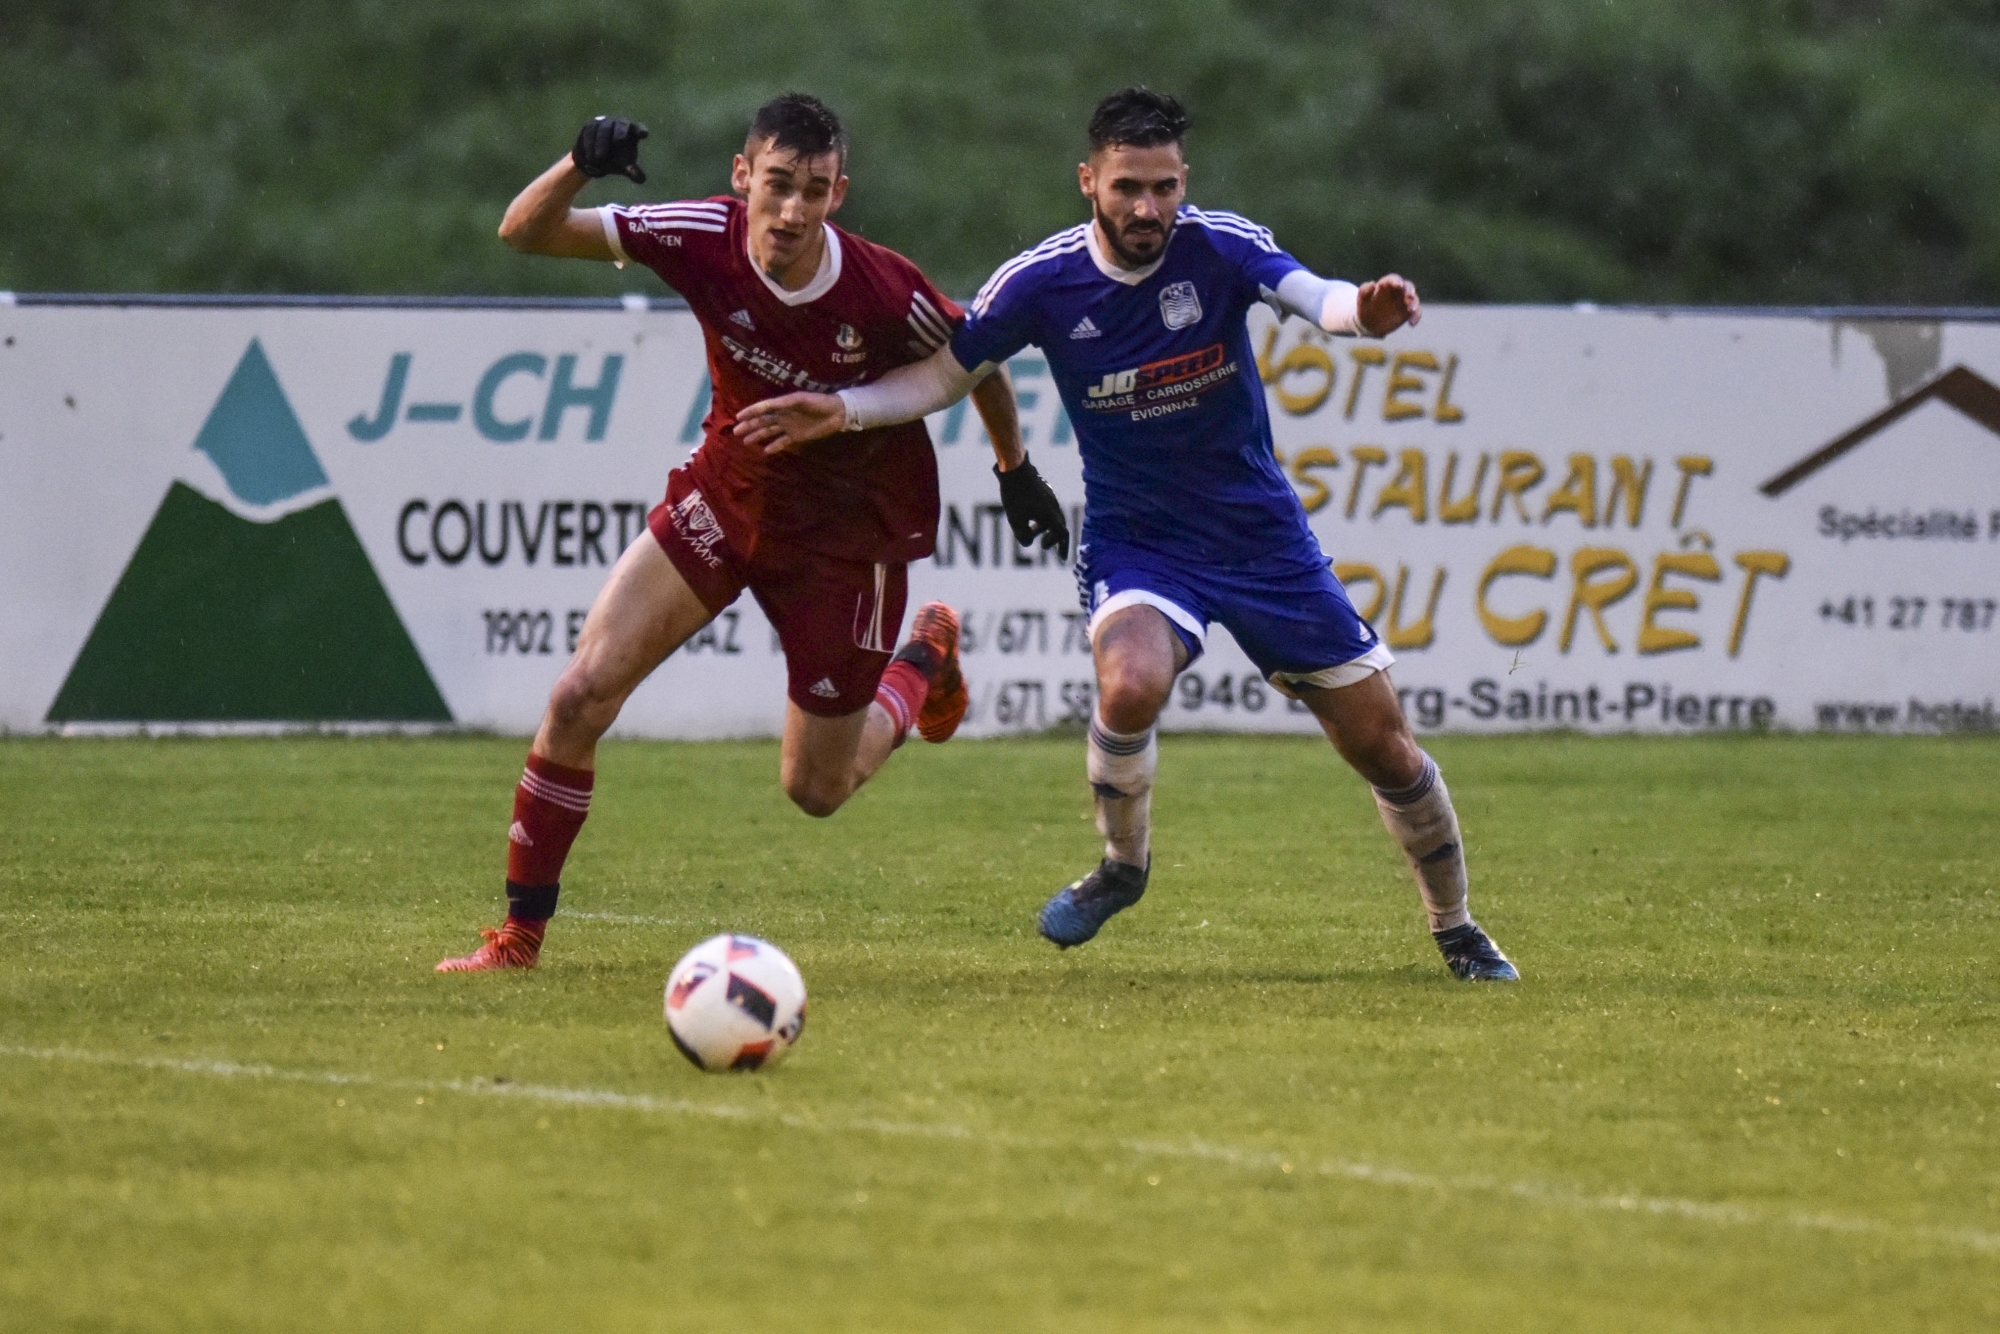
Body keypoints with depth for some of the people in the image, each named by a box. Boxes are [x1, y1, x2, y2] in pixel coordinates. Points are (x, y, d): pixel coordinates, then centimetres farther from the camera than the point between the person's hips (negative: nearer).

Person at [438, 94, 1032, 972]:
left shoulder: (887, 295, -28)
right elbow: (524, 233, -20)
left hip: (848, 528, -2)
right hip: (729, 489, 2)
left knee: (816, 790, 10)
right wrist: (579, 166, -40)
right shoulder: (705, 239, -22)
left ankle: (924, 663, 41)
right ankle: (519, 934, 1)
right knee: (581, 695, -13)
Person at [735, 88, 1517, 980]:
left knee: (1383, 746, 2)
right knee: (1130, 683, -34)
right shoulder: (1042, 282, -11)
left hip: (1262, 533, 1)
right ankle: (1122, 865, -5)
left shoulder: (1221, 247, -15)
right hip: (1134, 539, -1)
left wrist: (1365, 309, -56)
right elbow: (944, 376, 2)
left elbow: (1313, 297, -33)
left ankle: (1456, 931, 27)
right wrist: (842, 411, -14)